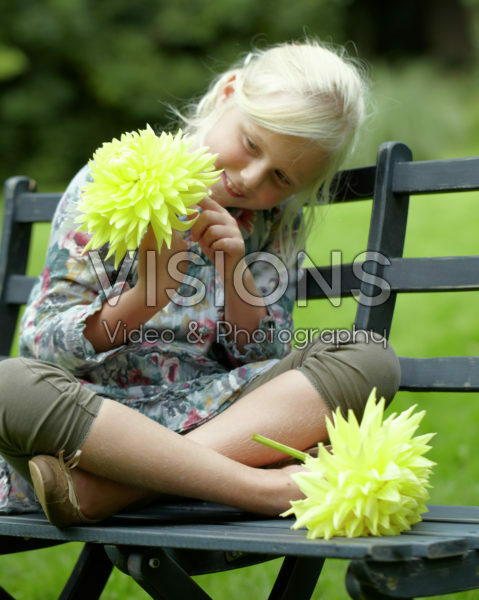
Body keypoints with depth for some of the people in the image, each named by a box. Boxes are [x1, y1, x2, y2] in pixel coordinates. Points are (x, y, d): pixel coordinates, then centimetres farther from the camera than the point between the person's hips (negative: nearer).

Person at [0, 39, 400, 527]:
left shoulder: (279, 224, 10)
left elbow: (266, 358, 5)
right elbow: (41, 342, -5)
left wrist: (235, 271, -13)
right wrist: (146, 298, -23)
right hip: (92, 413, -3)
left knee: (371, 356, -20)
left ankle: (106, 487, -35)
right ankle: (266, 488, -37)